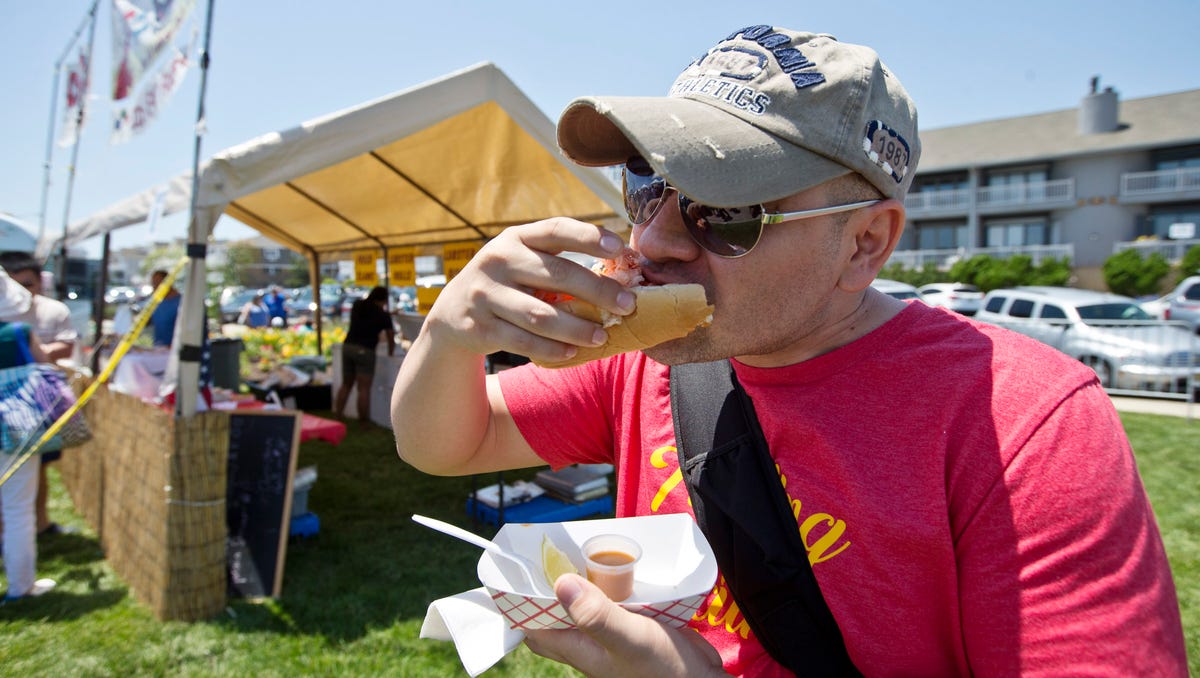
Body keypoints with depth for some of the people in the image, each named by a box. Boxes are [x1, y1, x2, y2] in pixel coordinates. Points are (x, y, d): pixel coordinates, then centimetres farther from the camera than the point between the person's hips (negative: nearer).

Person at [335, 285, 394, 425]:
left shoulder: (357, 305, 11)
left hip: (347, 346, 6)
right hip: (364, 350, -6)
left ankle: (338, 415, 21)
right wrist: (391, 354, 21)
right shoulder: (383, 315, -2)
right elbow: (391, 338, 5)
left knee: (346, 384, 17)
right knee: (364, 389, -2)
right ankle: (363, 421, 2)